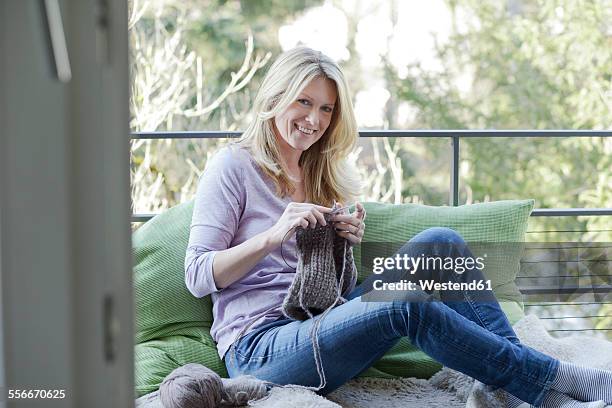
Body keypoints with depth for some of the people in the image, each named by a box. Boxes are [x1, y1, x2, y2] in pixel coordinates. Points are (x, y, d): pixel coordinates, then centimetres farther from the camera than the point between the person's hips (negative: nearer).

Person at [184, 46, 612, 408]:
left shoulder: (324, 176, 21)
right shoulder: (234, 166, 1)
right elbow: (198, 276, -7)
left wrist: (347, 244, -3)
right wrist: (274, 235, -20)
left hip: (319, 324, 7)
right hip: (259, 348, -7)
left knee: (440, 243, -14)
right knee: (410, 306, -32)